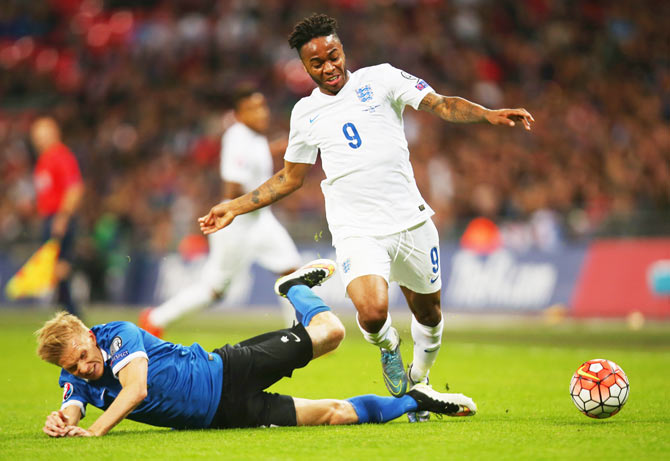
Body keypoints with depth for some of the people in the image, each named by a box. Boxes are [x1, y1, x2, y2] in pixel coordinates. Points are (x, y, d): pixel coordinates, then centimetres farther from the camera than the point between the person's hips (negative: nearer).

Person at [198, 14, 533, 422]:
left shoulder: (380, 79, 3)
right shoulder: (305, 113, 10)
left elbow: (441, 105, -3)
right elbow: (291, 177, 21)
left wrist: (488, 114, -20)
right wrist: (235, 208, 16)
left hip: (410, 220, 1)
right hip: (356, 231, -1)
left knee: (428, 315, 13)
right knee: (373, 314, -24)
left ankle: (418, 381, 43)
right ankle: (388, 347, 12)